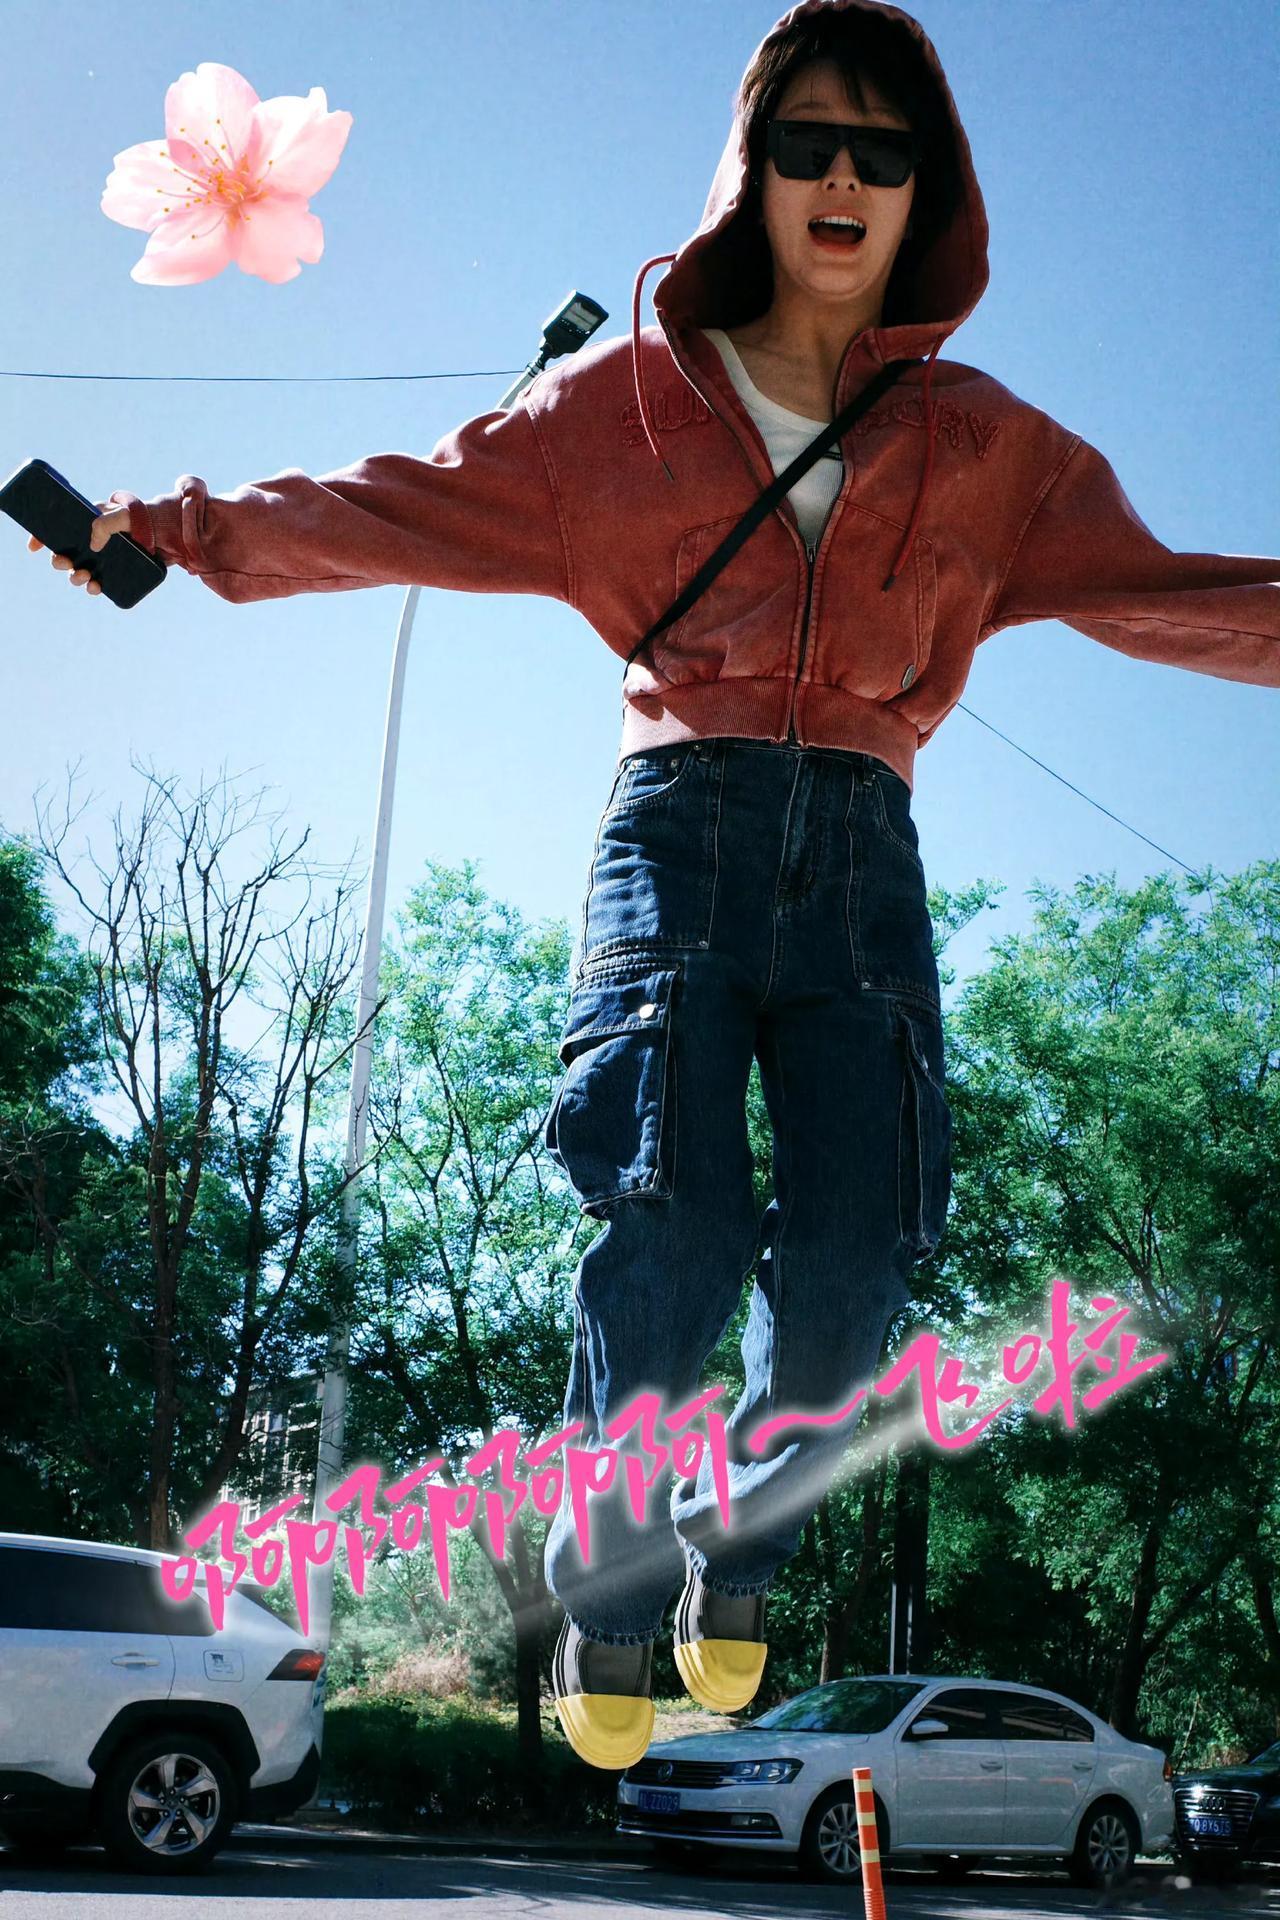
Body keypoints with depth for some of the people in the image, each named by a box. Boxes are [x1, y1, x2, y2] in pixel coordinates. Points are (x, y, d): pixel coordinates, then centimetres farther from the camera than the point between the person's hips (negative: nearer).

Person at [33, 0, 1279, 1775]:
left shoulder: (983, 445, 13)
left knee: (852, 1266, -9)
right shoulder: (632, 396, 8)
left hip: (865, 850, 2)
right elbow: (422, 506, 3)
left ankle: (737, 1557, 21)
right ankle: (609, 1603, 8)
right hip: (682, 826, -2)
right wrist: (198, 530, -7)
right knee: (672, 1228, -17)